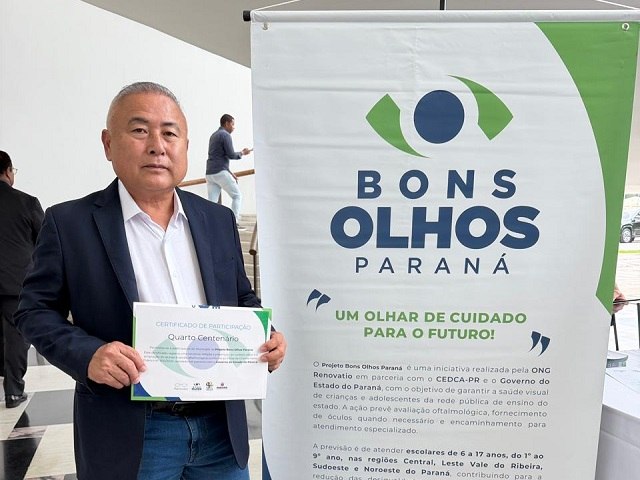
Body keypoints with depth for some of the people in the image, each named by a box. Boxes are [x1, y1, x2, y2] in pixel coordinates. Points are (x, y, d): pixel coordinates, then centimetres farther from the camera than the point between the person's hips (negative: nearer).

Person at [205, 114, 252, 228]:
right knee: (237, 195, 3)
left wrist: (229, 172, 24)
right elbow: (231, 155, -11)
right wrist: (242, 153, 8)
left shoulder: (213, 135, 23)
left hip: (209, 173, 8)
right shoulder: (225, 135, -6)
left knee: (212, 202, 4)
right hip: (220, 172, -8)